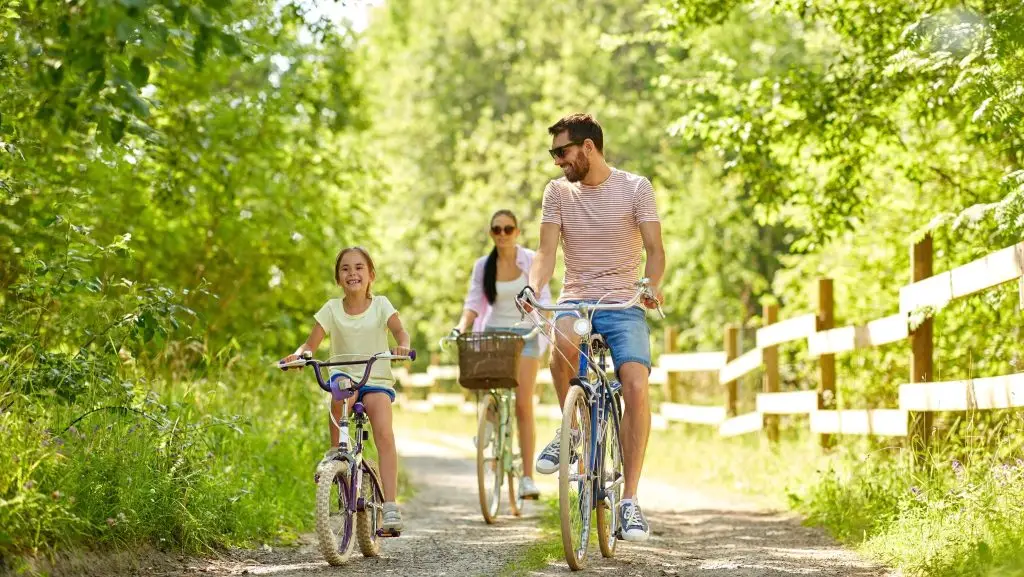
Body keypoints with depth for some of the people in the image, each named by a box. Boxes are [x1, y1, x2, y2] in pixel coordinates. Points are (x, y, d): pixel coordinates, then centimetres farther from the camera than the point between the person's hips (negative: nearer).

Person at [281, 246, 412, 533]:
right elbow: (312, 343, -4)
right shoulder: (332, 309, 3)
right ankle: (336, 451, -16)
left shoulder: (380, 305, 2)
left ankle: (391, 504, -26)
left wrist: (402, 346, -35)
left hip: (377, 381, -1)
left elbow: (399, 330, -12)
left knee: (384, 434, -25)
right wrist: (298, 355, -26)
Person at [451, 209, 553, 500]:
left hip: (524, 335, -2)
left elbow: (543, 299, -6)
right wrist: (461, 328, -17)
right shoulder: (483, 266, 5)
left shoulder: (532, 261, -1)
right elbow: (473, 303, 1)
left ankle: (528, 478, -8)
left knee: (523, 404, -9)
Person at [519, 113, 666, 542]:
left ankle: (630, 500, -16)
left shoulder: (635, 188, 0)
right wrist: (533, 287, -22)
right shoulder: (557, 192, 7)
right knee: (565, 341, -36)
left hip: (624, 304, -1)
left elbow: (654, 249, -6)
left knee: (636, 387, -23)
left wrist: (651, 286, -27)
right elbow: (547, 252, -1)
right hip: (575, 300, 1)